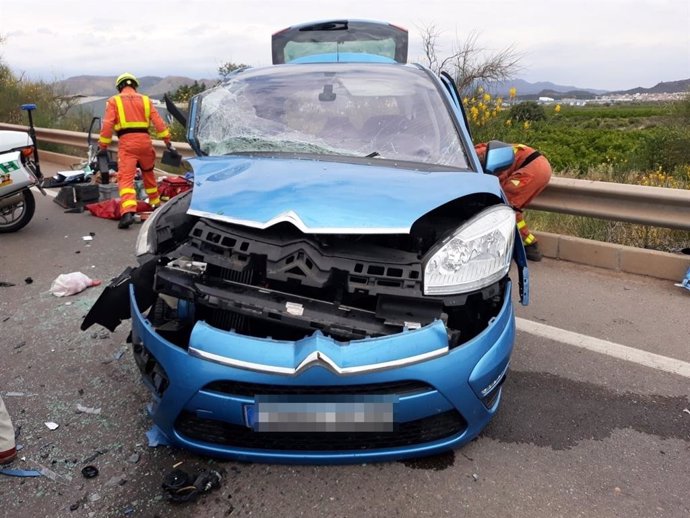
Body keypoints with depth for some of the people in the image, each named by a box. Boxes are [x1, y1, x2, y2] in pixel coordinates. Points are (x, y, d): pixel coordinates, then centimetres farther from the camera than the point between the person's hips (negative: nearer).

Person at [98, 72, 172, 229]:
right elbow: (158, 122, 6)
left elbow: (107, 125, -1)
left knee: (126, 177, -10)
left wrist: (103, 146, 3)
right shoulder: (145, 100, 15)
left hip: (126, 143, -3)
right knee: (148, 173, 25)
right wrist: (167, 141, 5)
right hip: (145, 141, 3)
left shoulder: (114, 101, 9)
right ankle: (156, 203, 36)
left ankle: (127, 212, -27)